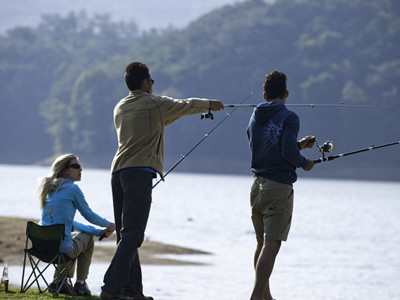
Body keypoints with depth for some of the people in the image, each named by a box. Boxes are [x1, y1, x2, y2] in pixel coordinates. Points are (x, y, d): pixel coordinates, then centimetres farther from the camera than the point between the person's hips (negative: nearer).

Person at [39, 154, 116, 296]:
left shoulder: (50, 189, 15)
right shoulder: (72, 188, -8)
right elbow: (89, 215, 2)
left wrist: (99, 231, 22)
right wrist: (109, 225, 21)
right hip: (63, 249, -7)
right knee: (87, 237, 23)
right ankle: (80, 284, 22)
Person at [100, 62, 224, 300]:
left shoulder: (120, 108, 18)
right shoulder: (155, 104, -1)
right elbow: (186, 106, 15)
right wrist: (210, 104, 34)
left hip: (118, 172, 8)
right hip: (140, 171, -8)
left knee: (126, 234, 11)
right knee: (131, 235, -12)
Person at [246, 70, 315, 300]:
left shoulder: (255, 118, 12)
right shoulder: (288, 117, -9)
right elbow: (288, 153, -19)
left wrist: (299, 145, 25)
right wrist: (304, 163, 1)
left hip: (258, 186, 7)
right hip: (279, 186, -7)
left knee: (262, 243, 18)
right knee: (271, 245, -8)